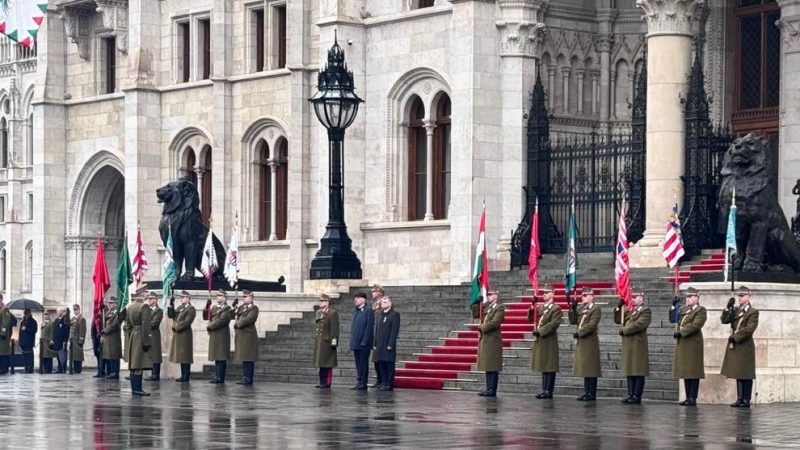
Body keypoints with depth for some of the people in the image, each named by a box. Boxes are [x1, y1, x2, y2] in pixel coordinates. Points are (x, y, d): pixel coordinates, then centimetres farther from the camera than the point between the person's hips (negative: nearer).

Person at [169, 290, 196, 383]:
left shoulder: (191, 309, -8)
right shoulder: (179, 308, 18)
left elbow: (186, 322, -16)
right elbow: (171, 315, 9)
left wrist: (176, 326, -12)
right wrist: (171, 307, -5)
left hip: (185, 335, -8)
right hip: (177, 335, 8)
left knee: (185, 357, -6)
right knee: (181, 356, 10)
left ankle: (186, 377, -5)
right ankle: (183, 376, 14)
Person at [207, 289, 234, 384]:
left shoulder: (227, 308, -5)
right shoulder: (214, 308, 20)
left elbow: (222, 320, -16)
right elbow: (206, 317, 17)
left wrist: (210, 326, -13)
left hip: (222, 335, -8)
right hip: (214, 336, 8)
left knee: (221, 358, -7)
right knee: (216, 357, 8)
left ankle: (220, 378, -7)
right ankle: (216, 376, 11)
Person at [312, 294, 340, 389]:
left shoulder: (333, 313, -10)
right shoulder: (319, 312, 15)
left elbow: (335, 328, -14)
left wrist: (333, 341, -18)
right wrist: (315, 337, 17)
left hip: (327, 342, -8)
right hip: (319, 342, 8)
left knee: (327, 364, -3)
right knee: (321, 363, 12)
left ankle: (326, 382, 2)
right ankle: (322, 382, 17)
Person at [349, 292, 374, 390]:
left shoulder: (368, 311, -8)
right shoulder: (355, 311, 15)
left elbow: (369, 327, -13)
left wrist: (364, 341, -17)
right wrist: (352, 341, 11)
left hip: (364, 344, -7)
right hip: (356, 343, 7)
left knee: (363, 364, -3)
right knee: (358, 364, 10)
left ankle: (363, 383, 0)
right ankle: (359, 382, 15)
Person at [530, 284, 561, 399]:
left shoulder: (556, 309, -7)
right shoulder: (540, 308, 17)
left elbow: (553, 324, -17)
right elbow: (531, 318, 15)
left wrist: (540, 331, -19)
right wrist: (532, 307, -1)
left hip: (549, 341, -8)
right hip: (540, 341, 8)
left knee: (549, 367, -4)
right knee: (543, 367, 11)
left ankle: (549, 391, -3)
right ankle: (544, 389, 15)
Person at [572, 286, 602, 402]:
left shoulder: (596, 309, -8)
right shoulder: (582, 309, 16)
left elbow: (591, 325, -17)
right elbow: (573, 321, 12)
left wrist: (579, 333, -18)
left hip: (590, 343, -8)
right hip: (581, 343, 8)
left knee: (591, 369, -5)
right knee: (584, 369, 10)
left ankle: (591, 394, -3)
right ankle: (587, 392, 15)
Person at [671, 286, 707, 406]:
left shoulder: (700, 310, -4)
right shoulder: (684, 310, 19)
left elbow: (695, 325, -17)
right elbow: (672, 319, 16)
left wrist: (680, 333, -19)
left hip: (693, 344, -8)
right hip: (682, 344, 8)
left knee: (693, 372, -5)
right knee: (686, 371, 8)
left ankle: (693, 398, -4)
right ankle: (688, 398, 12)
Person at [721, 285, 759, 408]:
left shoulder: (753, 312, -6)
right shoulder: (736, 310, 16)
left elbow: (749, 329, -15)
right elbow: (724, 320, 7)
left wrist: (735, 337, -15)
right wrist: (728, 308, -5)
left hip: (745, 346, -7)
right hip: (734, 346, 7)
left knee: (745, 375, -4)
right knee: (738, 374, 9)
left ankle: (746, 401, -2)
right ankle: (740, 399, 13)